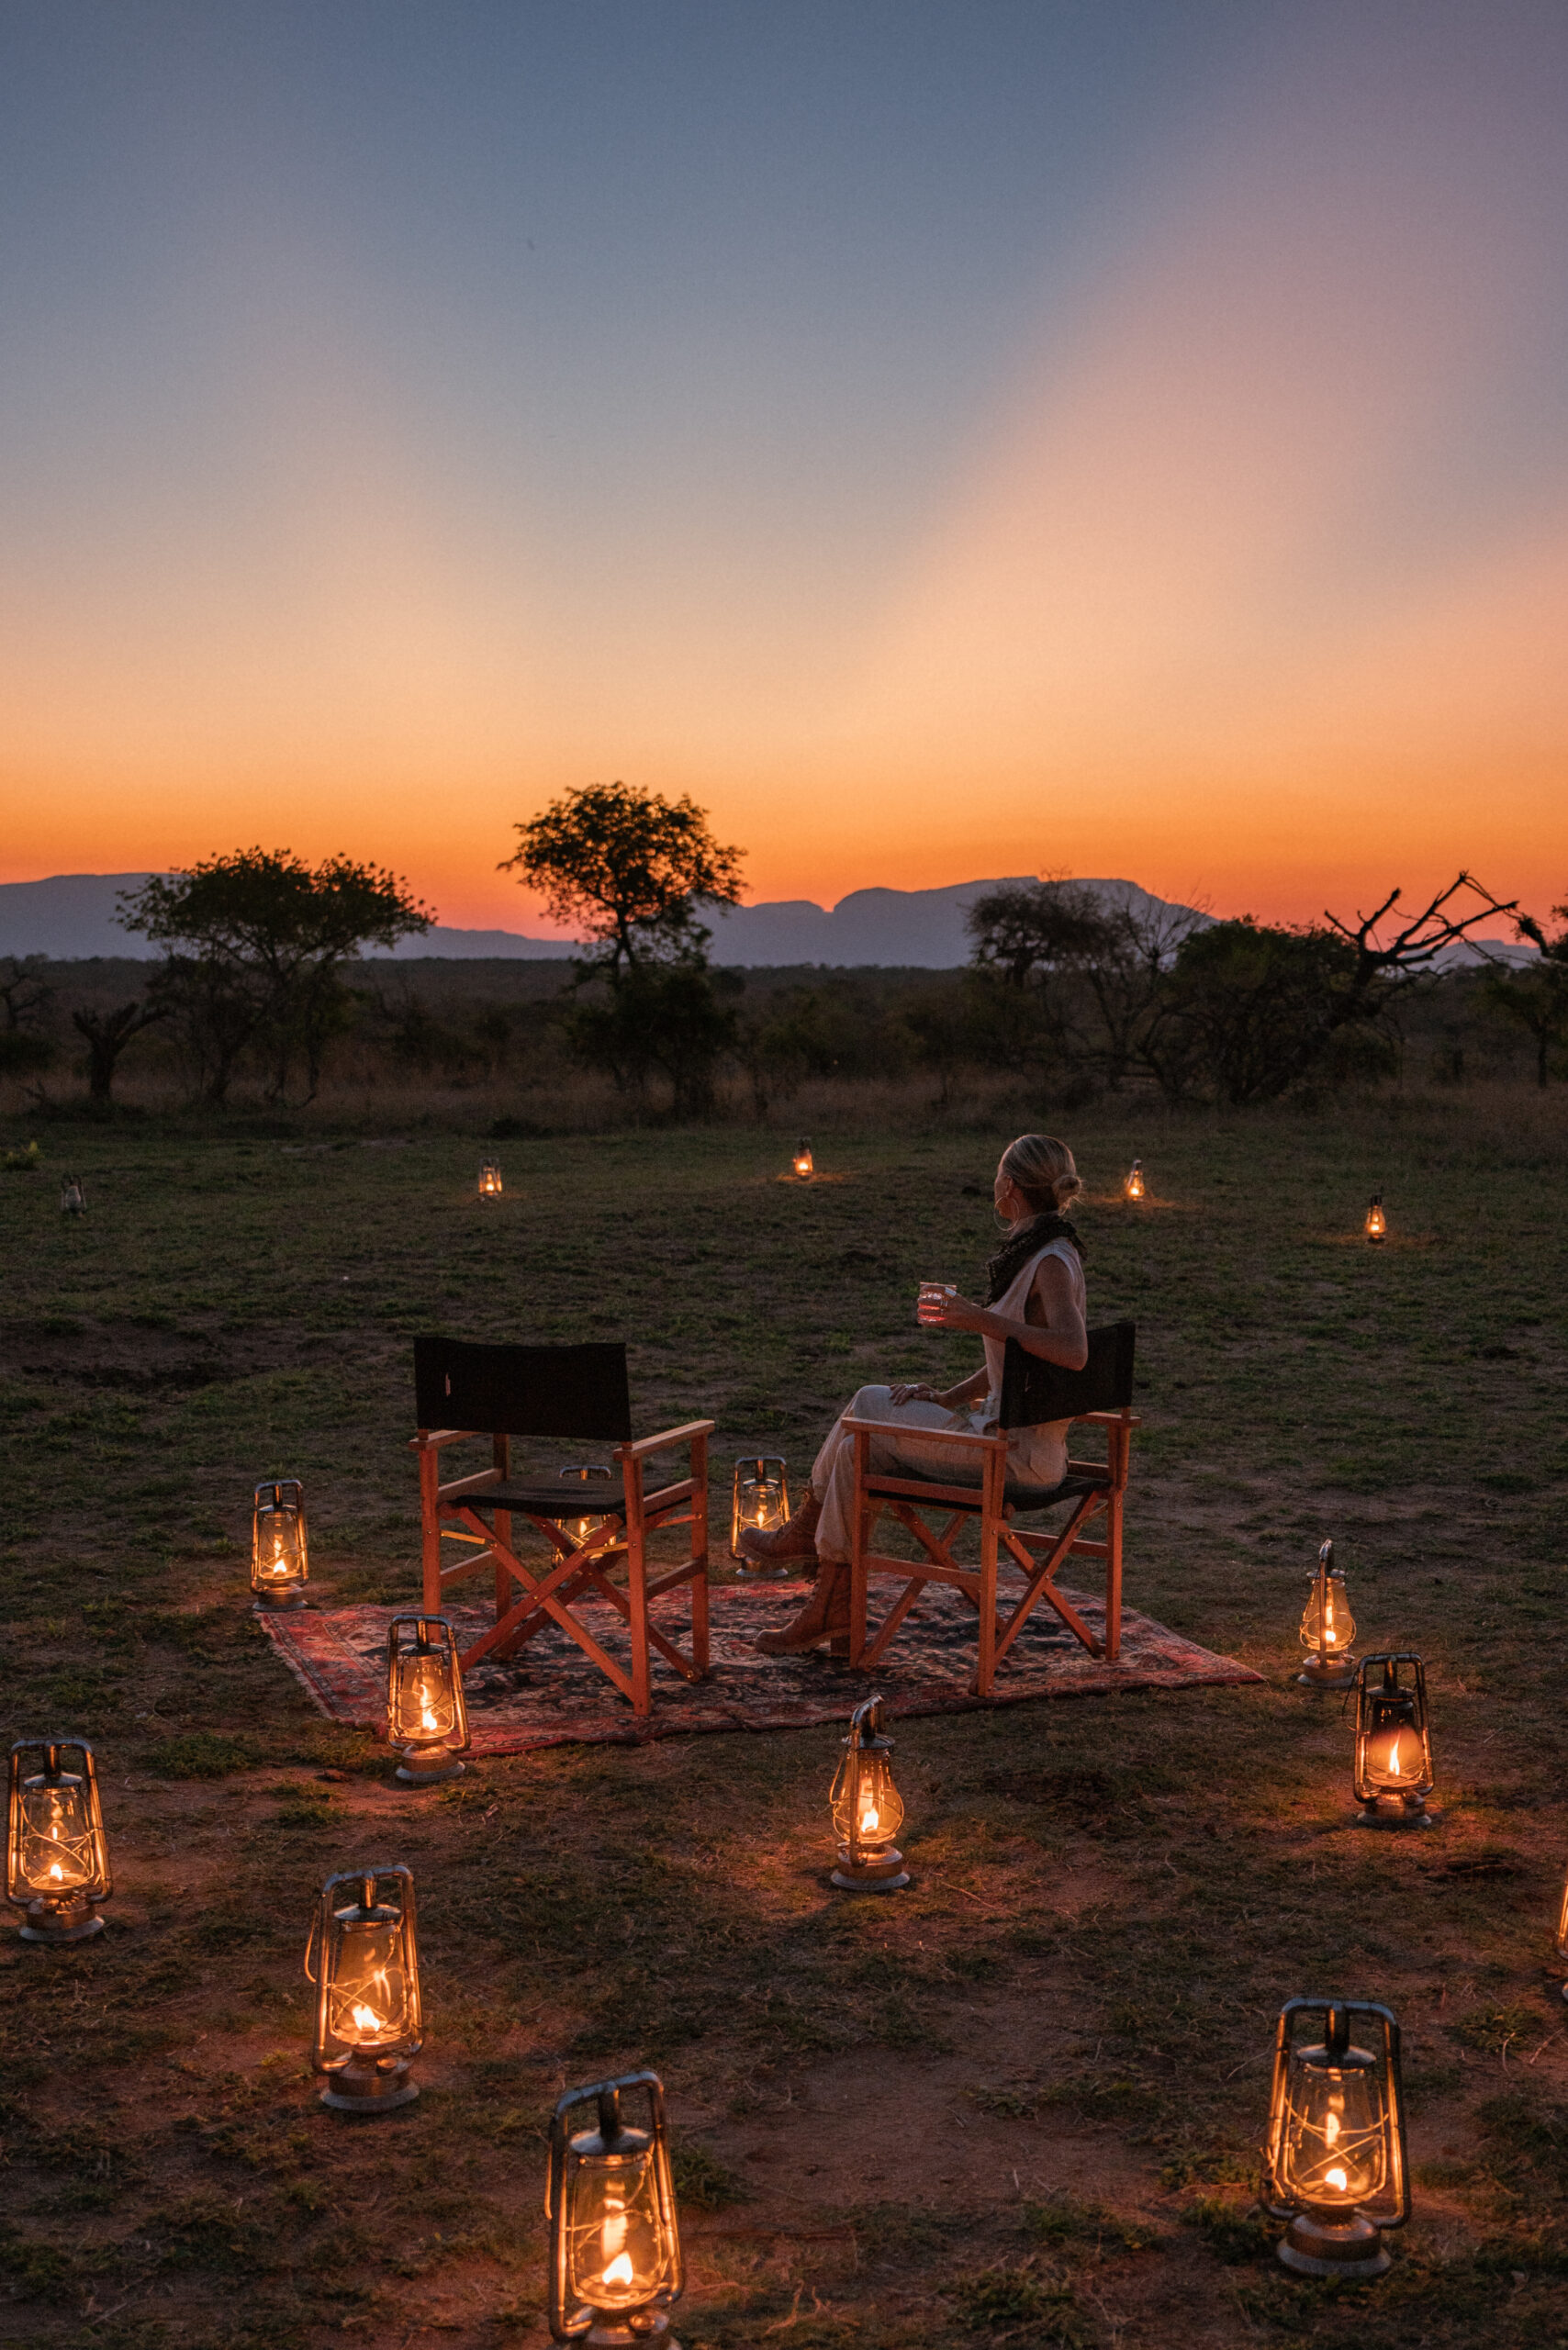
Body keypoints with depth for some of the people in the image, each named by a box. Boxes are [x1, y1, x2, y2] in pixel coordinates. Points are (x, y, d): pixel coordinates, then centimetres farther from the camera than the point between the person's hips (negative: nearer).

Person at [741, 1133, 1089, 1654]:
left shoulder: (1053, 1261, -19)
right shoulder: (1036, 1252, 11)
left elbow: (1073, 1352, -36)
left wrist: (982, 1319, -30)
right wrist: (949, 1397, 7)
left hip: (1019, 1450, -10)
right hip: (1002, 1425, 10)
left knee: (858, 1447, -3)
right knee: (868, 1402, 13)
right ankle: (805, 1536, 19)